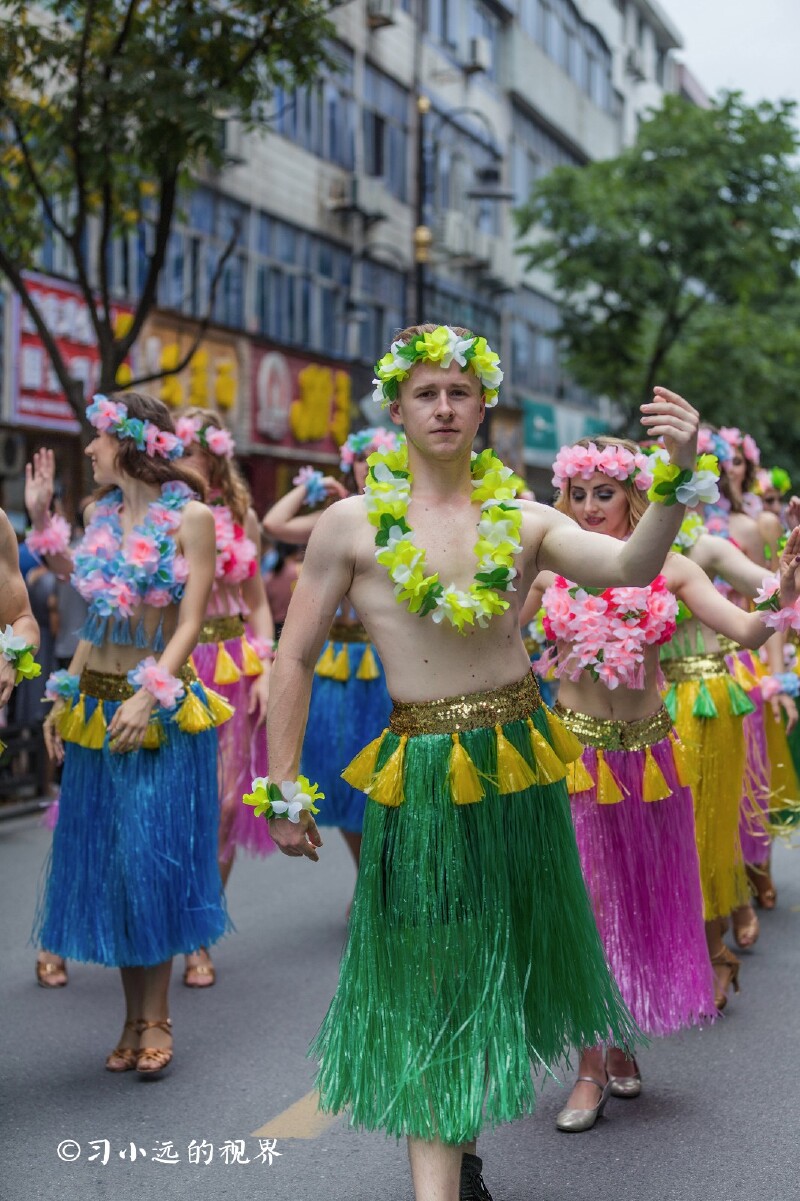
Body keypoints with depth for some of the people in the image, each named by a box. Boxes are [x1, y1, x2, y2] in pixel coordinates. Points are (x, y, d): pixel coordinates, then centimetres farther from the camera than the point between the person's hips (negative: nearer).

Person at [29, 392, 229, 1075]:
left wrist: (149, 697, -20)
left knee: (151, 859, -3)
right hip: (96, 705, 5)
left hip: (161, 710, -5)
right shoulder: (100, 513, 9)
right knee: (105, 863, 7)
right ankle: (135, 1018, 17)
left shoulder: (190, 517, -7)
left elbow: (191, 622, -11)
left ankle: (154, 1020, 10)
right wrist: (66, 697, 9)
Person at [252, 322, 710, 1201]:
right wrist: (283, 790, -3)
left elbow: (629, 566, -15)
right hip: (420, 775, -4)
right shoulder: (352, 525, -6)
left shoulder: (519, 517, 0)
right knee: (431, 984, -1)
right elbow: (294, 659, -1)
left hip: (521, 765, 4)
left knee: (500, 971, 18)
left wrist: (678, 473, -31)